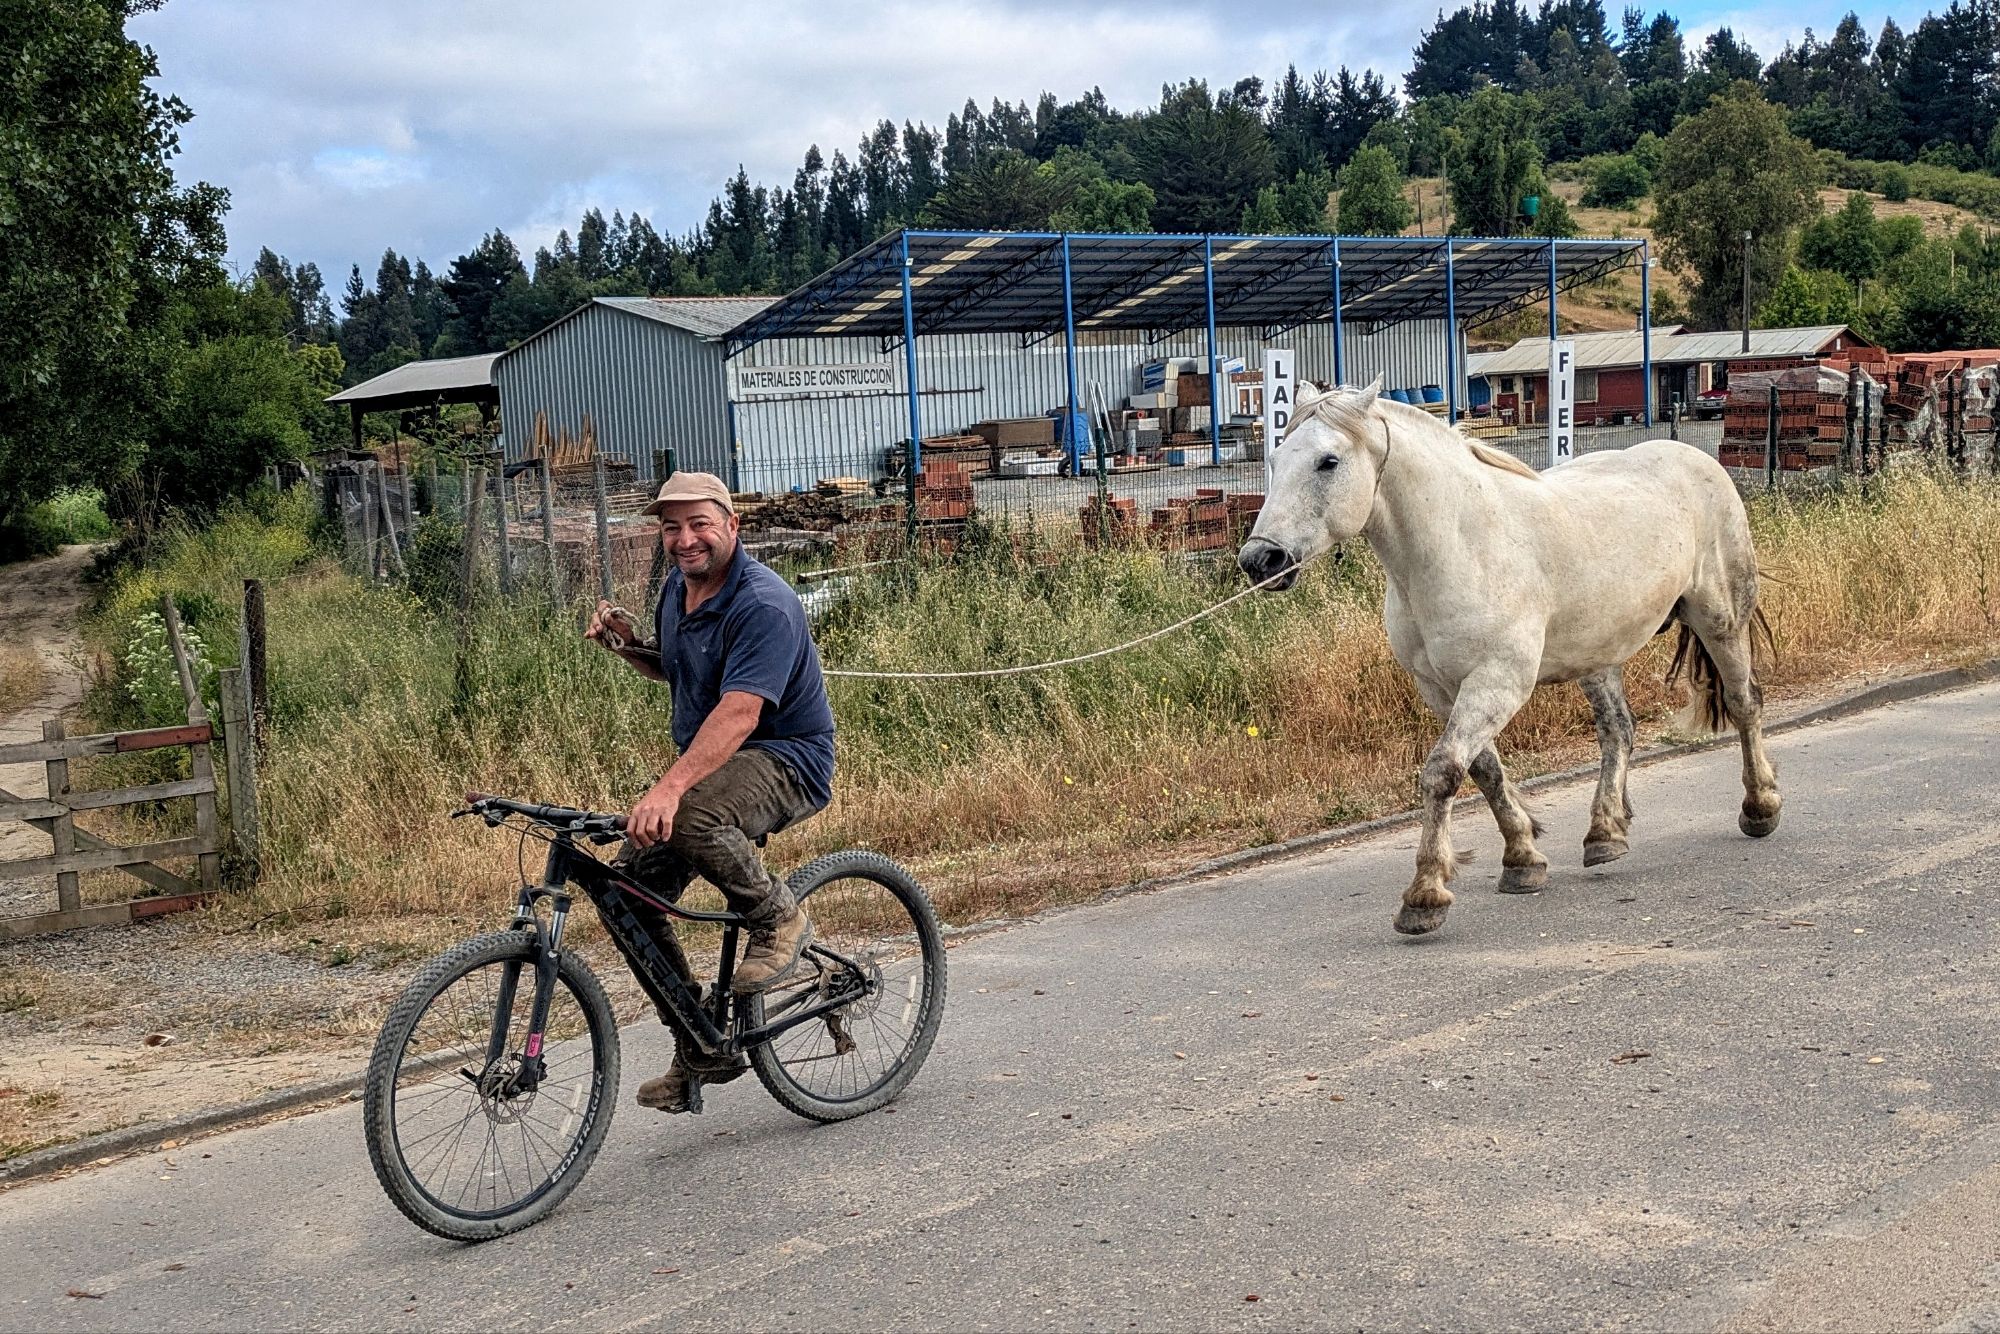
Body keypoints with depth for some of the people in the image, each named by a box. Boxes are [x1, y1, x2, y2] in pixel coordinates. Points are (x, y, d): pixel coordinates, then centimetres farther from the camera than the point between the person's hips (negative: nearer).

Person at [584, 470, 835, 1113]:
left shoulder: (764, 605, -21)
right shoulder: (677, 590, 7)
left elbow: (739, 712, -34)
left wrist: (670, 787, -46)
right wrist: (629, 646, 3)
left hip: (786, 761, -9)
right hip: (709, 765, 9)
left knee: (689, 814, -39)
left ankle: (778, 917, -10)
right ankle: (701, 1052, 7)